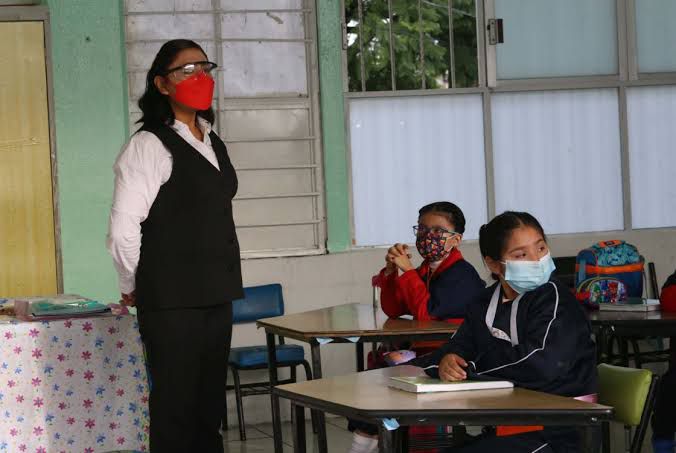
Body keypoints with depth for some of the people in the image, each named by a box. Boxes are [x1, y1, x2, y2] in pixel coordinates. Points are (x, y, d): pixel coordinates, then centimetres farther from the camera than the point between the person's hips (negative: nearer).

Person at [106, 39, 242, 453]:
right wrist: (133, 288, -4)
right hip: (172, 301, -7)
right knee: (175, 407, -2)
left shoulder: (213, 144, 14)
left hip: (216, 295, 8)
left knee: (211, 407, 11)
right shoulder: (149, 145, -11)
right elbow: (123, 228, -16)